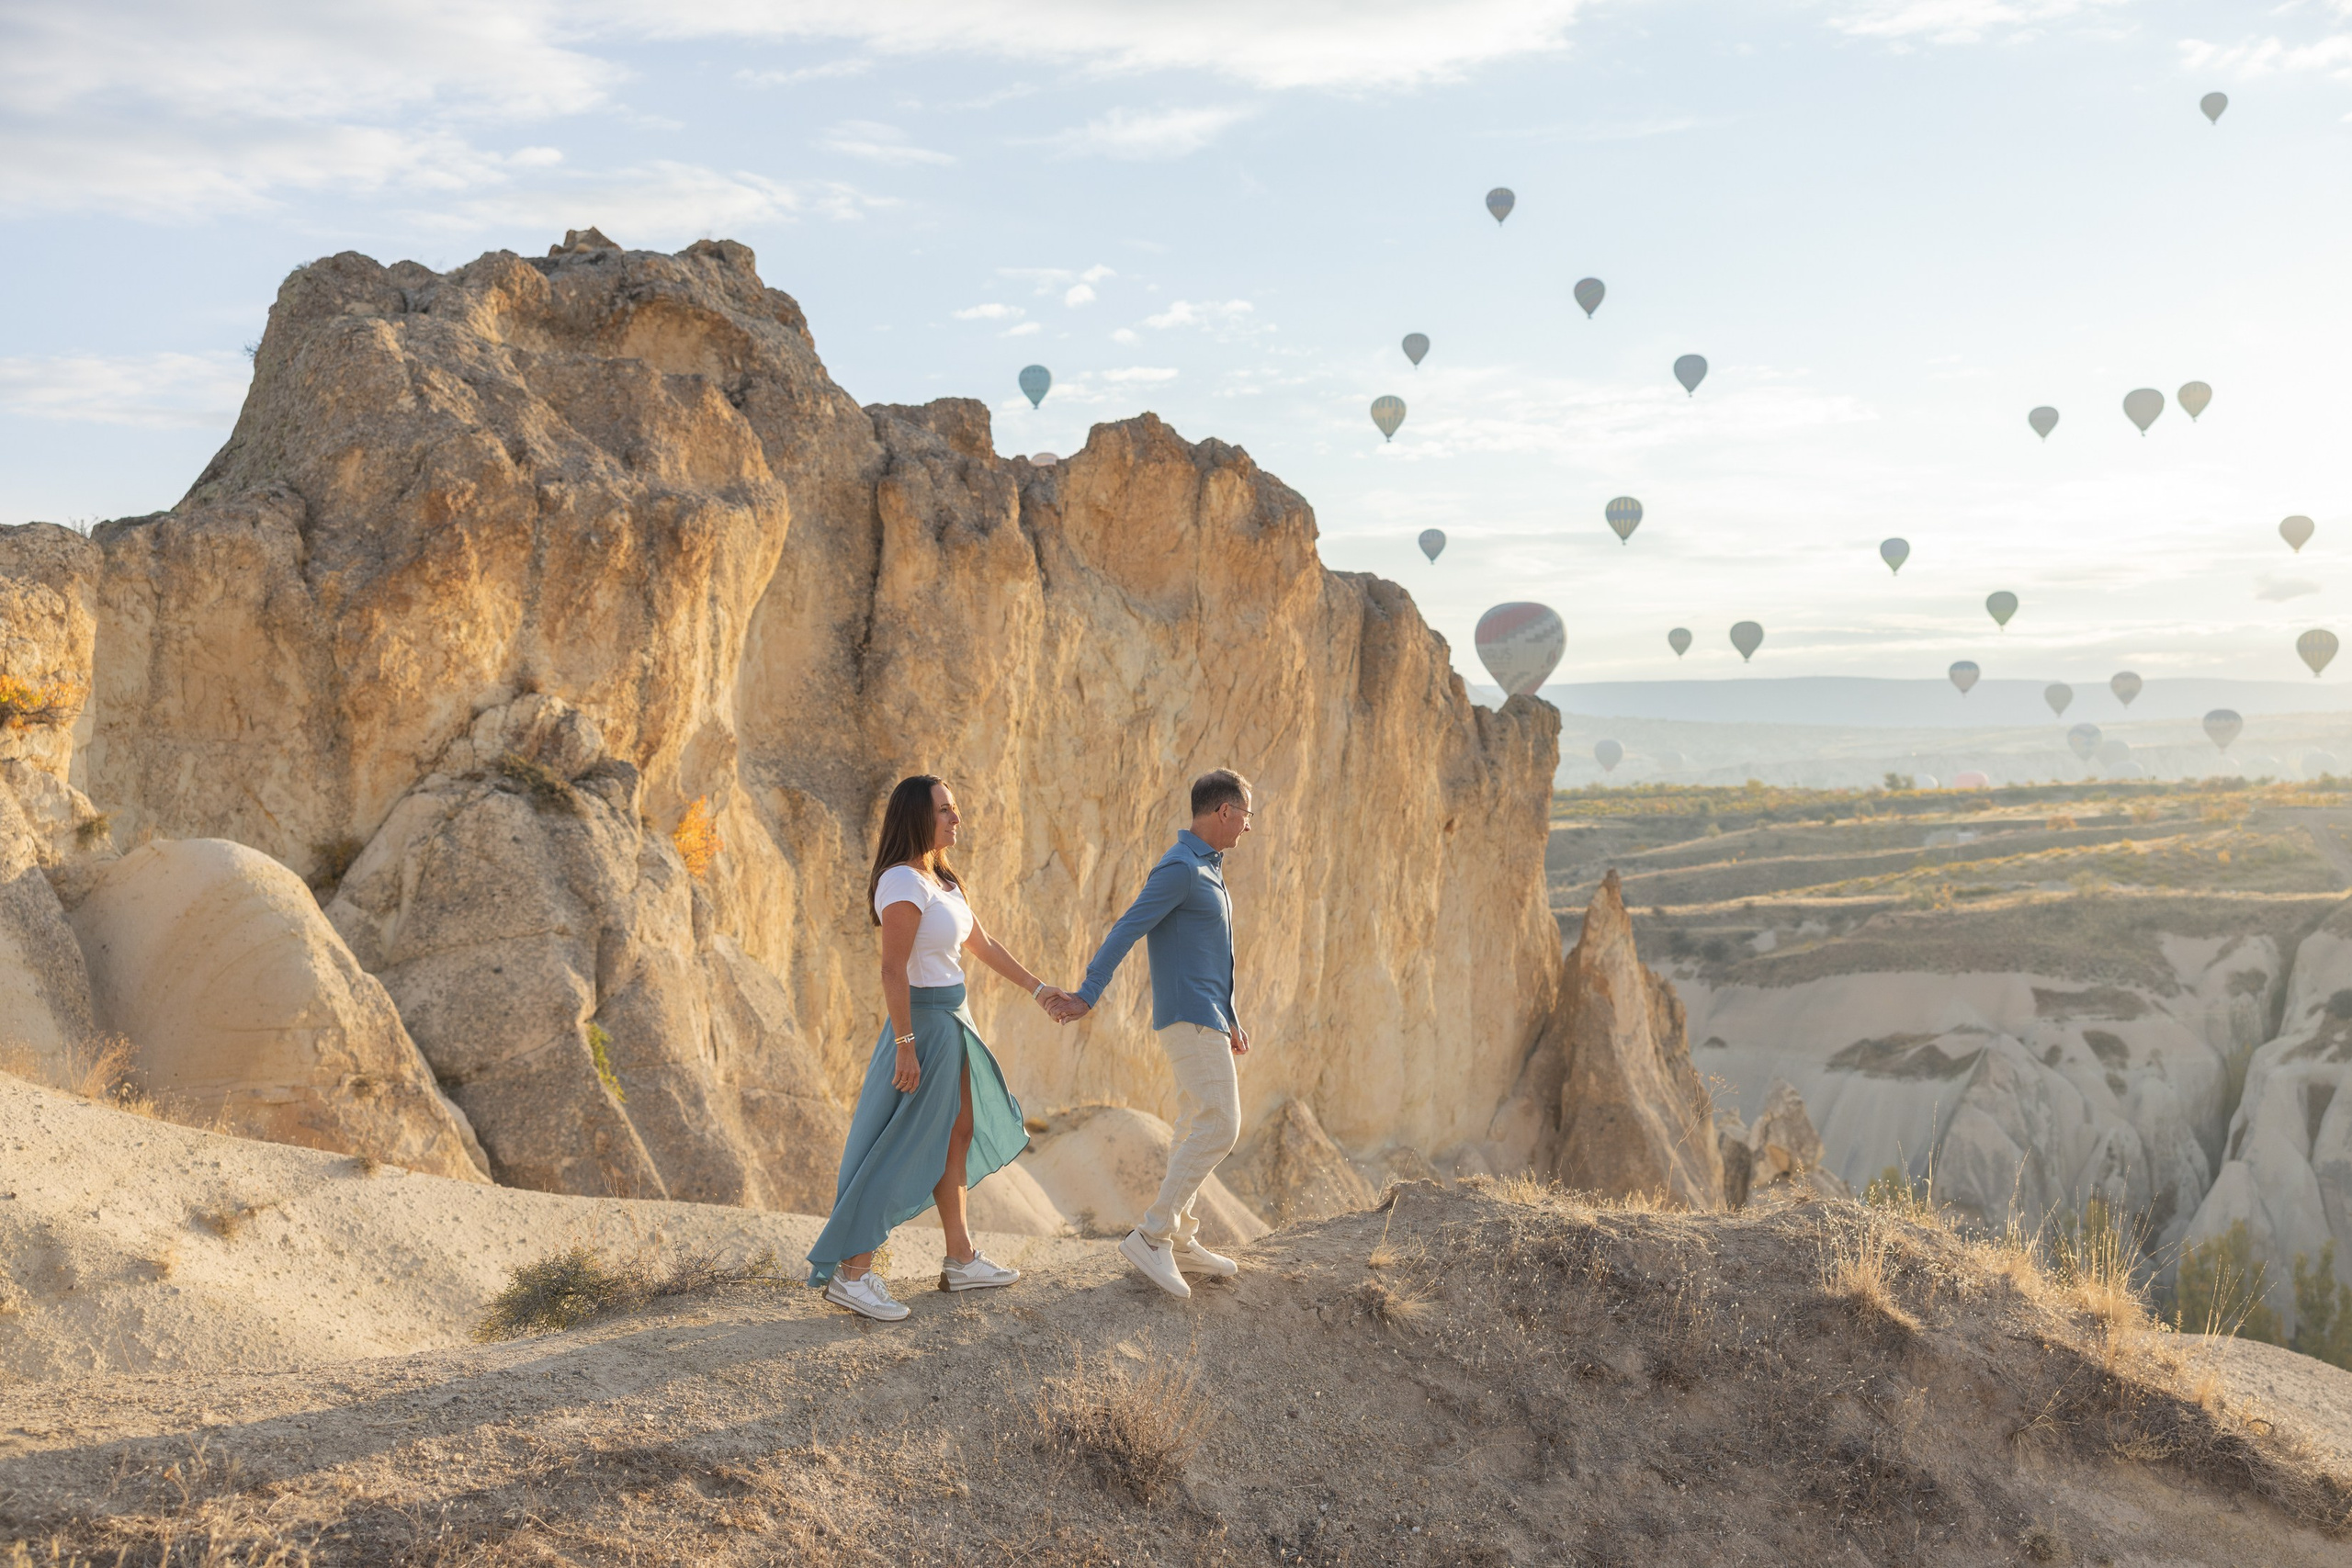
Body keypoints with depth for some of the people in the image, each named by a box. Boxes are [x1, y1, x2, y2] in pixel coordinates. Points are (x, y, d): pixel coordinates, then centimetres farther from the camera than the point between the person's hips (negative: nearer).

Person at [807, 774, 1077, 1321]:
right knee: (901, 1150, -7)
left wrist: (1038, 989, 21)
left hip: (952, 1025, 10)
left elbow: (983, 945, 20)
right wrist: (905, 1046, -23)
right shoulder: (904, 882, -19)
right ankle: (850, 1272, -2)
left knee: (958, 1135, 16)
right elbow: (893, 971, -22)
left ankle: (961, 1260, 27)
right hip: (923, 1024, -10)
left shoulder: (943, 881, 11)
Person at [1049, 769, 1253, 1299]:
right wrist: (1087, 996, -20)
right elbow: (1125, 931, -18)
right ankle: (1151, 1236, -12)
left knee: (1197, 1129, 11)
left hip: (1208, 1020, 10)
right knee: (1219, 1127, -14)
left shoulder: (1206, 870, 18)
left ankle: (1180, 1242, 15)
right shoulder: (1179, 868, -14)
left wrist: (1230, 1021, 24)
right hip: (1190, 1020, -10)